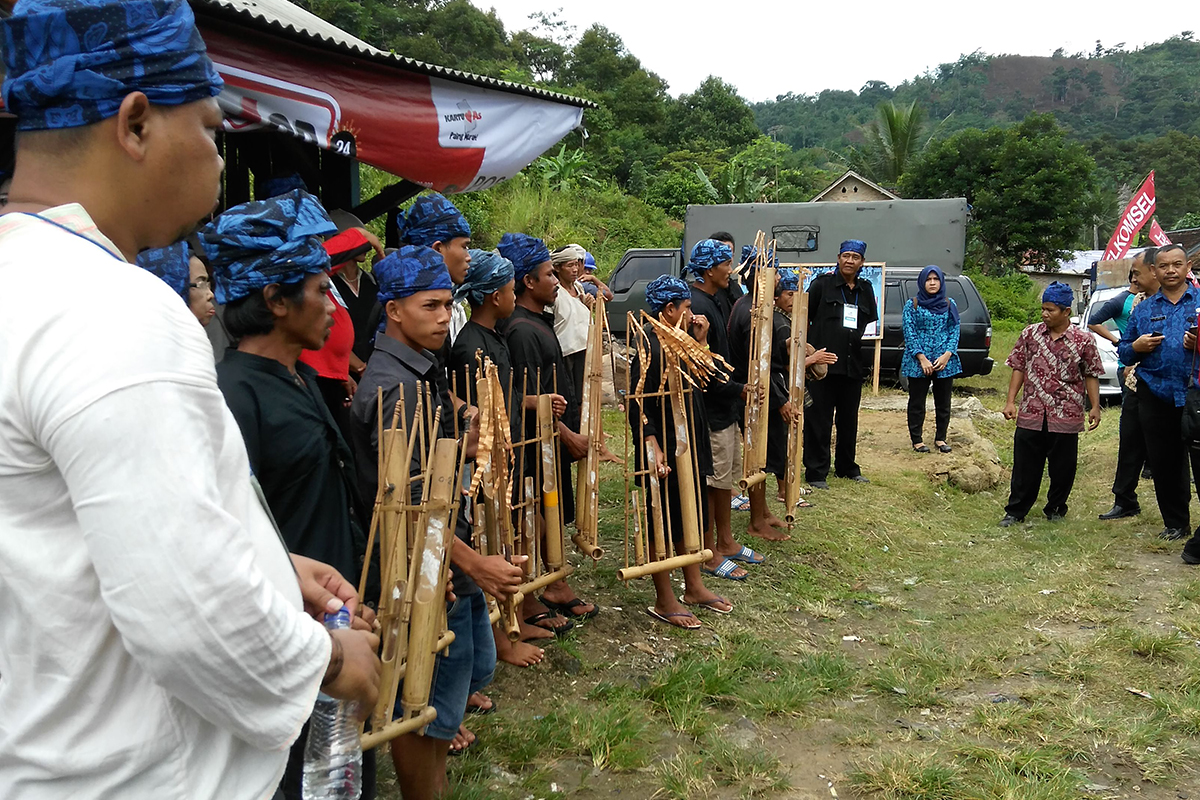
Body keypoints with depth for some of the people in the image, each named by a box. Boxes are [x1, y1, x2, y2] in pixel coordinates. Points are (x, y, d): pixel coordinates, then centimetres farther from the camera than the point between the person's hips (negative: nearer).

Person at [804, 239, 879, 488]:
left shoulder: (866, 289, 15)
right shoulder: (822, 284, 1)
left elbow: (873, 323, 26)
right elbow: (805, 316, 1)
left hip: (853, 365, 5)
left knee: (849, 420, 15)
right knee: (819, 420, -2)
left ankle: (847, 466, 28)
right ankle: (816, 472, 4)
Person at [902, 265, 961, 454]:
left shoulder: (950, 305, 8)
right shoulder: (912, 306, 0)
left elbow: (954, 332, 5)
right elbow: (909, 333, -5)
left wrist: (947, 355, -10)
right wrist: (922, 358, -14)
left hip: (945, 362, 2)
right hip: (918, 362, -2)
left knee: (943, 402, 9)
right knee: (917, 403, 3)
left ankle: (940, 438, 22)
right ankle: (917, 440, 13)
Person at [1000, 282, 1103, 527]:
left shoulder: (1083, 340, -1)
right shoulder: (1030, 334, 4)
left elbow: (1091, 376, 4)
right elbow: (1019, 368, 8)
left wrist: (1095, 407, -1)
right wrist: (1011, 401, 3)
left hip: (1065, 416, -1)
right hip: (1030, 414, 1)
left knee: (1062, 467, 8)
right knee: (1025, 465, 5)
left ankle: (1056, 509, 25)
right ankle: (1015, 511, 14)